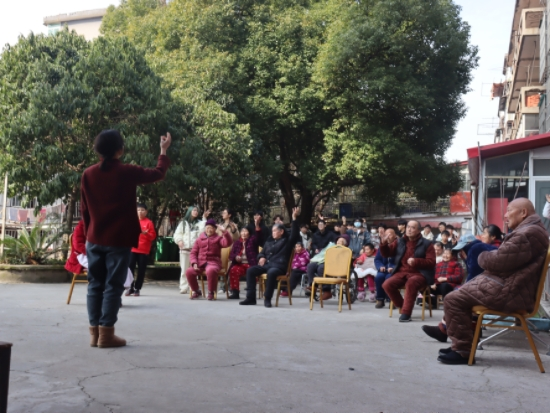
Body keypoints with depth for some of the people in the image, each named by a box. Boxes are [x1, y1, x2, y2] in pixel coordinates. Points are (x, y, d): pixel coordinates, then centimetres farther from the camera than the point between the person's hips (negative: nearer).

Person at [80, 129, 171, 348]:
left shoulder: (88, 174, 4)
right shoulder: (127, 172, -8)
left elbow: (84, 210, 8)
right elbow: (158, 174, 7)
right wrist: (164, 151, 21)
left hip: (95, 239, 4)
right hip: (119, 240, -4)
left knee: (95, 285, 8)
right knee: (113, 285, -1)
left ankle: (94, 333, 9)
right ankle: (106, 334, -1)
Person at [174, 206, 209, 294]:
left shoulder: (199, 222, 11)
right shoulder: (183, 223, 15)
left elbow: (203, 230, -9)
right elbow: (177, 234, 10)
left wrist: (204, 218, -11)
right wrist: (179, 240, -9)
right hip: (184, 249, 1)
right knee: (184, 270, 0)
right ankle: (184, 288, 3)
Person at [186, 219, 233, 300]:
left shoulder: (218, 238, 8)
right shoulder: (199, 239, 16)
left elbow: (228, 243, -13)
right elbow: (193, 253, 12)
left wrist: (224, 232, -26)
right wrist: (194, 263, -5)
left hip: (213, 262, -3)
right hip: (200, 262, 3)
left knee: (211, 271, -40)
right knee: (189, 272, -25)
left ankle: (211, 292, -15)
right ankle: (196, 291, 1)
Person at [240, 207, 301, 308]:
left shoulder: (286, 241, 5)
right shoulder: (269, 241, 24)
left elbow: (295, 234, -13)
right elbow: (262, 252, 33)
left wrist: (294, 218, -23)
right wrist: (261, 257, 7)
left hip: (279, 266, -7)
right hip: (267, 264, 7)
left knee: (271, 272, -39)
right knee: (250, 270, -14)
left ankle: (267, 298, -28)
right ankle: (251, 298, -15)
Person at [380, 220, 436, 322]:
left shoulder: (426, 244, 2)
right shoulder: (399, 242, 12)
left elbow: (431, 262, -5)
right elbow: (386, 254, 12)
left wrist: (416, 261, -21)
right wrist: (384, 243, -10)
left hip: (420, 274, -4)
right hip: (402, 272, 4)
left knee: (411, 282, -38)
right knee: (387, 284, -22)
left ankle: (406, 313, -32)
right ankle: (402, 306, -4)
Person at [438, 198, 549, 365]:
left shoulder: (526, 234, -20)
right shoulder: (532, 230, 19)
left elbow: (498, 261, -22)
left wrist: (482, 257, -1)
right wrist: (487, 256, 1)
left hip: (509, 292, -12)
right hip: (509, 285, 12)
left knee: (453, 299, -15)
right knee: (461, 292, 20)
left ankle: (463, 351, -10)